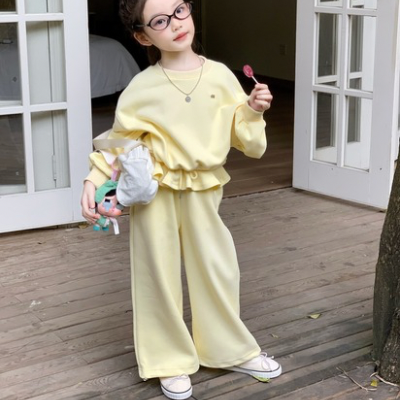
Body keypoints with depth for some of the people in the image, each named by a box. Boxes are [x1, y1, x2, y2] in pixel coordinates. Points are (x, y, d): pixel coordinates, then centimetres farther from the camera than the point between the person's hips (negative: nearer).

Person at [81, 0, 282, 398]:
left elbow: (245, 141, 4)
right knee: (160, 275, 7)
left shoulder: (219, 76, -2)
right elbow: (120, 143, 1)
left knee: (218, 269, 11)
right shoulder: (142, 89, -7)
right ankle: (171, 362, 25)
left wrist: (252, 111, -14)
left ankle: (231, 350, 33)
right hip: (156, 193, -2)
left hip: (204, 191, 2)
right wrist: (94, 180, -10)